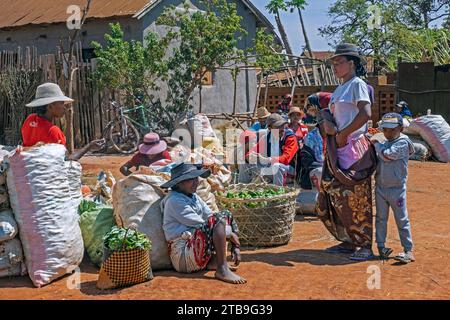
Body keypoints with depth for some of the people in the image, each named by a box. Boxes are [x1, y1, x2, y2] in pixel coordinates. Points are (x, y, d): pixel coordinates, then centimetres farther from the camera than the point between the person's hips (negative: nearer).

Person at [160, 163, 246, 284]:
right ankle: (222, 270, -26)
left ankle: (212, 262, -6)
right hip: (183, 255, -9)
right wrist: (230, 234, -11)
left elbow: (210, 215, 11)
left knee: (227, 215, 10)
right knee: (219, 218, -22)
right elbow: (201, 224, -16)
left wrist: (235, 246, 3)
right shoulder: (174, 201, -10)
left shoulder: (194, 197, 18)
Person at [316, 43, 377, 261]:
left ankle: (365, 245, 2)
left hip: (354, 146, -9)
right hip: (337, 148, 9)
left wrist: (343, 134, -17)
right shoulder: (340, 88, 20)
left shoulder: (357, 84, -7)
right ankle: (348, 241, 21)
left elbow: (366, 113, -21)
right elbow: (329, 113, 21)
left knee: (357, 197, -6)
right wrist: (328, 123, -3)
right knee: (335, 195, 10)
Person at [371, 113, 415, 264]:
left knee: (402, 220, -1)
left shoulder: (403, 143, -10)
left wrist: (376, 143, -9)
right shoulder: (384, 144, 12)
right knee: (381, 218, 10)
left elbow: (387, 155, -22)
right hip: (380, 188, 6)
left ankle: (408, 250, 3)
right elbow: (377, 161, 19)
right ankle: (381, 246, 19)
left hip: (396, 189, -6)